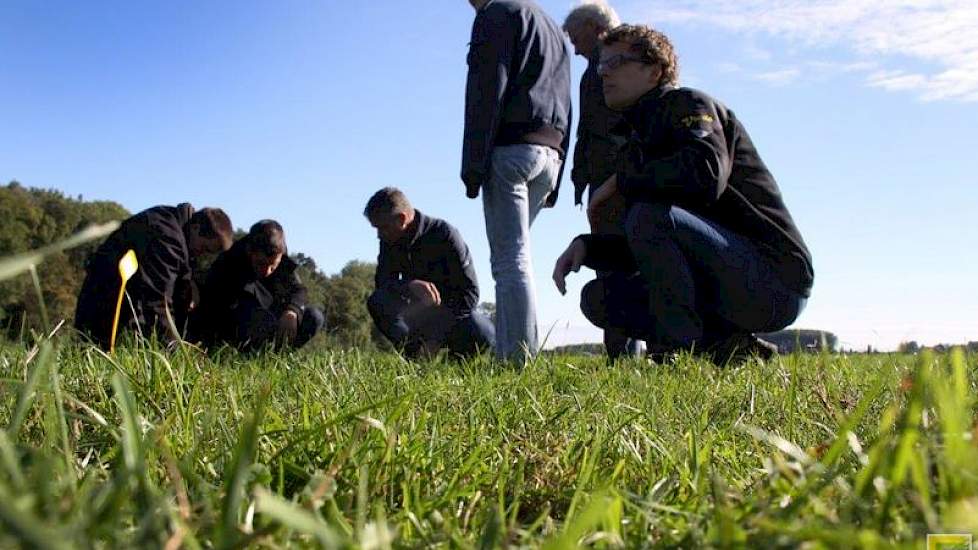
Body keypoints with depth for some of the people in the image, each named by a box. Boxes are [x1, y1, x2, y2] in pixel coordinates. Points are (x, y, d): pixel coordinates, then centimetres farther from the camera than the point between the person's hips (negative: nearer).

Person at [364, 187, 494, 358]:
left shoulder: (444, 234, -20)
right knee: (376, 301, -25)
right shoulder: (389, 241, -5)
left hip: (454, 309, -3)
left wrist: (437, 336, -26)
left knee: (483, 336, -33)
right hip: (419, 311, 3)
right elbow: (381, 281, -13)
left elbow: (470, 292, -21)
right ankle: (416, 354, -13)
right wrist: (409, 285, -38)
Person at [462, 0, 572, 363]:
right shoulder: (554, 30, 29)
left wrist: (473, 164, -15)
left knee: (511, 260, -12)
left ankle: (520, 359, -17)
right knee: (511, 258, 10)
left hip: (510, 148, -8)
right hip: (550, 153, 8)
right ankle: (506, 353, 7)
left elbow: (485, 91, -10)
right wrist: (553, 182, 18)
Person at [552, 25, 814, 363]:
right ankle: (722, 346, 0)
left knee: (649, 215, -28)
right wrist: (586, 246, -1)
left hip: (775, 284, -8)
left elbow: (706, 174, -30)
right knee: (597, 298, 5)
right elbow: (642, 251, 18)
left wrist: (620, 181, -14)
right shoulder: (640, 143, 18)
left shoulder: (688, 103, -6)